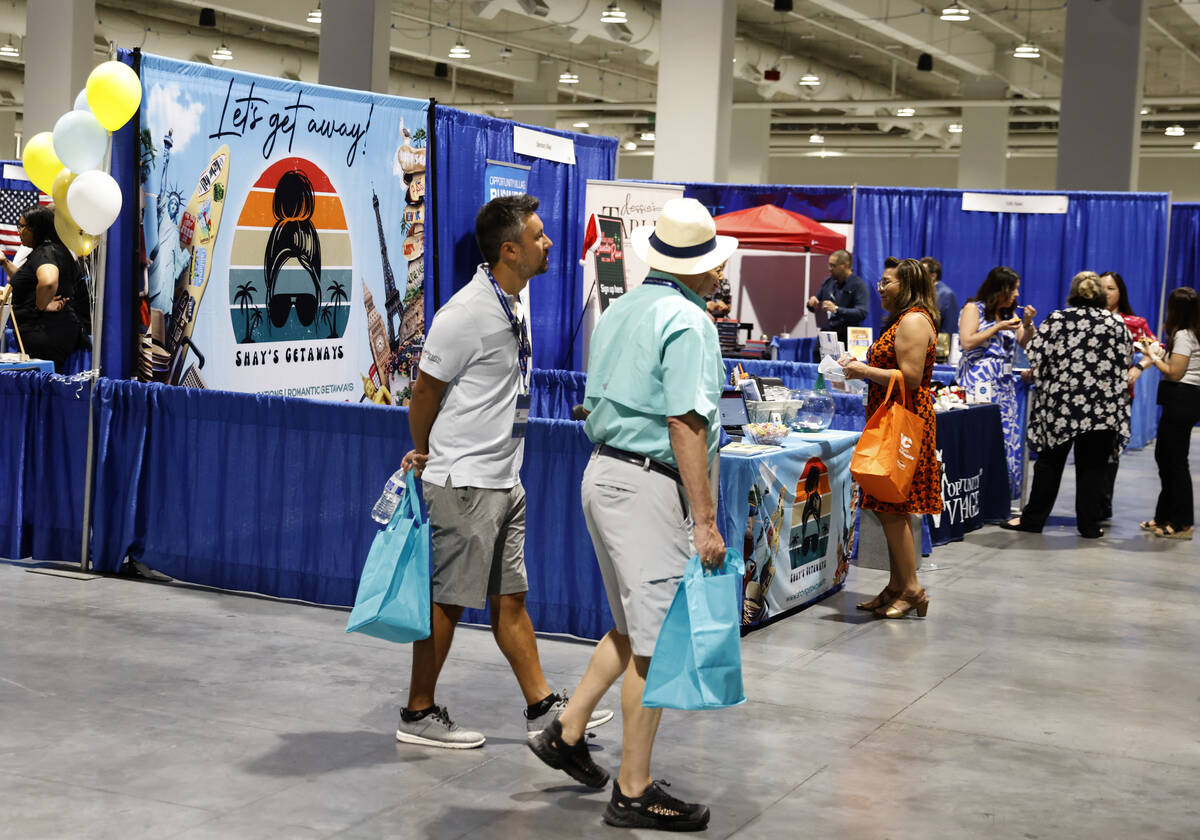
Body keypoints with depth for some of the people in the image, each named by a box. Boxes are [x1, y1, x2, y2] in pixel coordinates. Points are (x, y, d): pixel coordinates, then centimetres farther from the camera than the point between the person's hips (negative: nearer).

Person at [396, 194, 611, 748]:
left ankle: (542, 707, 21)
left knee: (510, 598, 14)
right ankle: (418, 715, 13)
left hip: (503, 479, 9)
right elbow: (425, 391, -12)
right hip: (464, 482, -9)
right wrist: (424, 455, 4)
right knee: (447, 600, 1)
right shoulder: (467, 313, -20)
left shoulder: (513, 305, 10)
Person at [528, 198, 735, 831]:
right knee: (655, 641, -2)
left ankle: (566, 733, 25)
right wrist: (705, 519, -18)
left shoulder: (617, 312, 13)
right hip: (650, 485, -9)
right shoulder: (687, 321, -13)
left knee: (633, 627, 22)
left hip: (602, 471, 9)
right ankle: (633, 793, 5)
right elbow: (685, 425, -19)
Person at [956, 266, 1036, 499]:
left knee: (1007, 436, 2)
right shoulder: (974, 308, 0)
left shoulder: (1009, 313, 18)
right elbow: (967, 342, -10)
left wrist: (1027, 324, -1)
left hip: (1004, 382, 7)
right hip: (979, 379, -7)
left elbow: (1024, 344, 17)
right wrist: (998, 328, -8)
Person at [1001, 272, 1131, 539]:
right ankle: (1089, 524, 10)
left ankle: (1033, 518, 15)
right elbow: (1126, 362, 10)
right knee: (1092, 467, 8)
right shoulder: (1116, 324, 3)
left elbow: (1035, 354, -2)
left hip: (1060, 406, -1)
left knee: (1050, 462, 10)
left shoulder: (1057, 320, -2)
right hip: (1103, 409, 1)